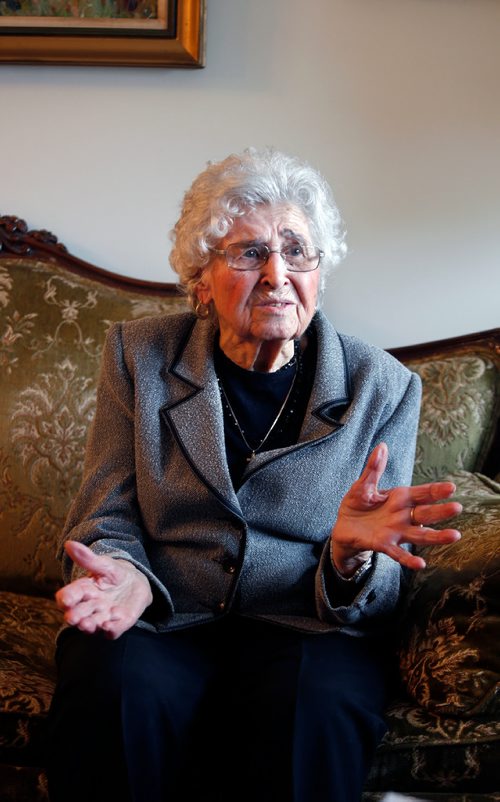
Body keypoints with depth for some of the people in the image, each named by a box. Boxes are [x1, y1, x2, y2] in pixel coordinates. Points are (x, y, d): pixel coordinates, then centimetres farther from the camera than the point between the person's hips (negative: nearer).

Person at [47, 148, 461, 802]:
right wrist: (123, 574, -20)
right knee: (121, 688, -34)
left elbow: (379, 598, 3)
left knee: (312, 706, -35)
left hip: (307, 627, 0)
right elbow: (106, 520, 5)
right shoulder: (140, 356, 6)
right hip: (162, 620, 1)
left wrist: (350, 556, -22)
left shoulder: (383, 387, 3)